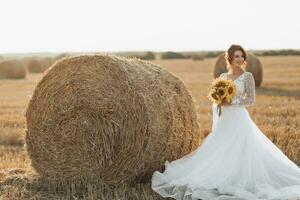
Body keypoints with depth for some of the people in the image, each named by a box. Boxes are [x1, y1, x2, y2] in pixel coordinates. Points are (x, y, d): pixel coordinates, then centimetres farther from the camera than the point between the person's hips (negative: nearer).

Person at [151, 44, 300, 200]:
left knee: (239, 154, -10)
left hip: (239, 119, -5)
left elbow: (251, 100, -7)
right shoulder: (222, 76, 11)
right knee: (219, 153, 4)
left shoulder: (247, 76, -3)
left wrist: (232, 102, -16)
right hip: (223, 120, 5)